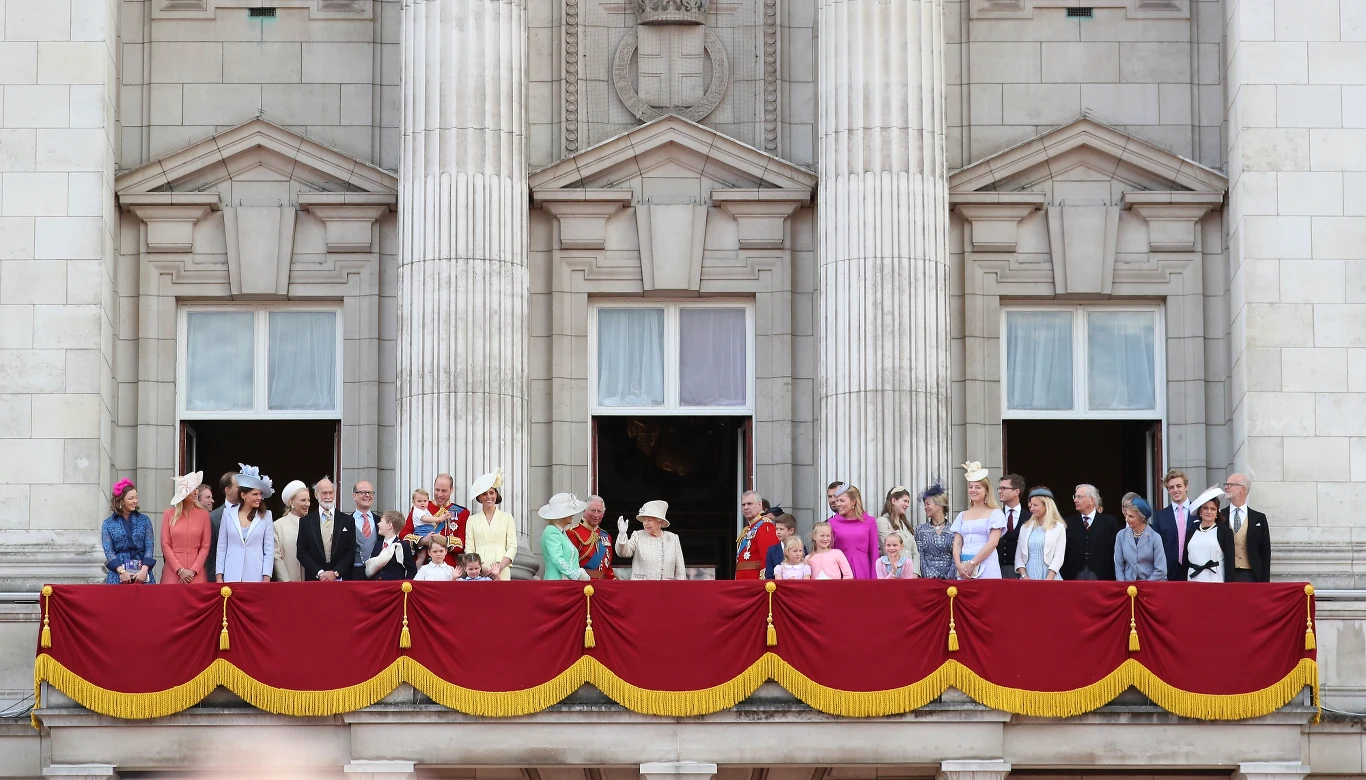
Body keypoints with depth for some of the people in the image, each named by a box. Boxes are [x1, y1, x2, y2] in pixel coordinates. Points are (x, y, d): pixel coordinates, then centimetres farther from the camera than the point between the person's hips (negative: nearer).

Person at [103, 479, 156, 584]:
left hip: (142, 574, 1)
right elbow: (108, 551, -1)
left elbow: (150, 547, 3)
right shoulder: (108, 524, 8)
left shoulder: (144, 520, 11)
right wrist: (121, 571, -15)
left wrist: (144, 570, -12)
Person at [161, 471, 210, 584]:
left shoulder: (203, 514, 6)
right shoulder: (169, 514, 5)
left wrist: (193, 571, -7)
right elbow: (165, 545, 1)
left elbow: (205, 546, 3)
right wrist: (180, 570, -8)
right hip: (172, 573, 0)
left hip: (196, 574, 0)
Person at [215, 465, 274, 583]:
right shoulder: (228, 513, 5)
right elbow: (221, 547, 8)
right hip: (232, 576, 0)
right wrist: (219, 576, 3)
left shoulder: (265, 516, 4)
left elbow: (269, 550, 4)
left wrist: (266, 578, -3)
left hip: (256, 576, 0)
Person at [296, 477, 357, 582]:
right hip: (314, 580, 0)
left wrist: (335, 573, -9)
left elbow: (351, 551, 3)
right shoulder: (306, 522, 7)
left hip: (341, 579, 0)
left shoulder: (347, 521, 7)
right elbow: (302, 553, 3)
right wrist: (319, 573, -9)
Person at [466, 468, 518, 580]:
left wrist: (500, 567, -9)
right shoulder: (472, 520, 13)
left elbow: (512, 547, 6)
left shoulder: (507, 518, 12)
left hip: (501, 574, 0)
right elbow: (469, 549, 7)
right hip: (478, 574, 0)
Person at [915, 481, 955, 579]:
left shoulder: (952, 530, 5)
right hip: (928, 579, 1)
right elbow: (920, 557, 2)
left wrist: (949, 578, -11)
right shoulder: (921, 530, 8)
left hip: (948, 578, -1)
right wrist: (929, 576, -11)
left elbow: (955, 557, 1)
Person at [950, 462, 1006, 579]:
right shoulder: (962, 515, 16)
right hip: (964, 568, 4)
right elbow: (957, 543, 10)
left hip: (986, 567, -4)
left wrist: (972, 564, -12)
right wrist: (959, 565, -7)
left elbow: (993, 542, -7)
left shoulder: (995, 513, 3)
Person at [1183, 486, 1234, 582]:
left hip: (1216, 582, -3)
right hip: (1193, 581, 4)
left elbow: (1229, 562, -1)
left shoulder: (1225, 531, 3)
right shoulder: (1191, 531, 13)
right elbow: (1185, 561, 14)